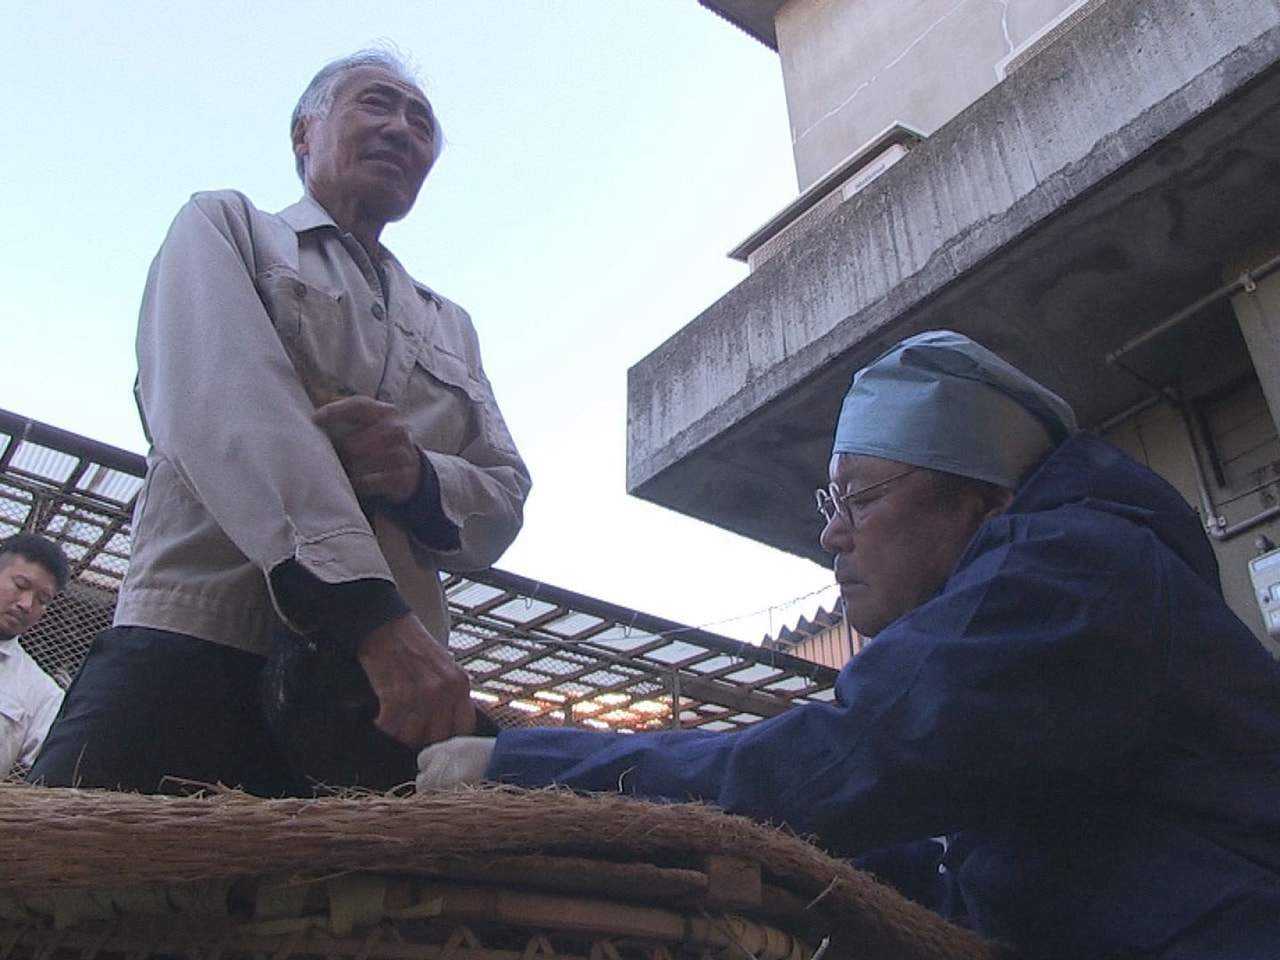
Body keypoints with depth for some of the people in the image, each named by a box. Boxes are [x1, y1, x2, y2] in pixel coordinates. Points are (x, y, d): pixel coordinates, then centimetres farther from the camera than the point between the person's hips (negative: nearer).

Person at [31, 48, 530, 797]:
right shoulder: (223, 226, 13)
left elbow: (505, 501, 17)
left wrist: (420, 477, -10)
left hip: (394, 691, 4)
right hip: (197, 654, -3)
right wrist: (370, 611, -22)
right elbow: (223, 403, -8)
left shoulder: (451, 328, 27)